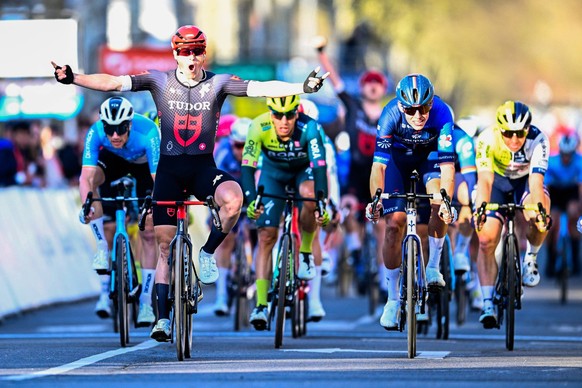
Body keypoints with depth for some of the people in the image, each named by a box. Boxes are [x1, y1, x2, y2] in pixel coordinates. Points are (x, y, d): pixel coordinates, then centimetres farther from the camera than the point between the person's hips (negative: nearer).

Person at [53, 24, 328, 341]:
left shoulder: (218, 83, -3)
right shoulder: (159, 81, -2)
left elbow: (260, 88, -13)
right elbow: (114, 83, -9)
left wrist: (302, 88, -25)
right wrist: (73, 78, -20)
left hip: (203, 167, -1)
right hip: (169, 168, 1)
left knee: (233, 198, -33)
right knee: (165, 245, 1)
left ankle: (208, 253, -7)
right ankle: (162, 318, 7)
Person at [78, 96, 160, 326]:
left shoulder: (147, 133, -40)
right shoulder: (96, 132, -35)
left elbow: (159, 178, -43)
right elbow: (86, 176, -42)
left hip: (145, 164, -2)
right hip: (113, 160, 2)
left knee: (148, 233, -5)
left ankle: (146, 301, 3)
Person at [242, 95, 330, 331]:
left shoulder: (309, 128, -35)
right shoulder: (259, 127, -32)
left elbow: (319, 166, -40)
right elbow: (247, 167, -35)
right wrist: (251, 201, -49)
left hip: (304, 170, -1)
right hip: (273, 173, 1)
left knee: (309, 196, -36)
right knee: (266, 236, -11)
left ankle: (305, 253, -11)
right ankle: (260, 306, -11)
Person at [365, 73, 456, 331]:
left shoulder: (442, 114, -35)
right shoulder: (391, 114, -34)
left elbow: (447, 166, -39)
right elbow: (379, 163, -36)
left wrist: (446, 201, -53)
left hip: (430, 155, 0)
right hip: (398, 155, 0)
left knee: (439, 204, -29)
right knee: (394, 224, -10)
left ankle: (433, 267, -9)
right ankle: (393, 298, 1)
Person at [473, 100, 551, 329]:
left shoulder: (537, 140, -33)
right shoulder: (487, 139, -33)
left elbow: (536, 180, -42)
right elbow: (485, 180, -43)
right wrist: (480, 209, -59)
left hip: (525, 180, 0)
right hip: (497, 180, 0)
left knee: (539, 217, -33)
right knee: (486, 239, -15)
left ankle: (530, 257, -3)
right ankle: (487, 304, -7)